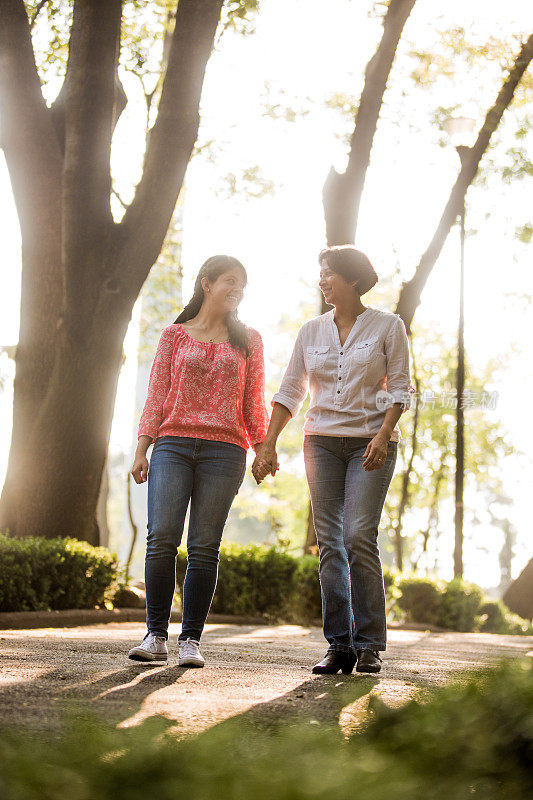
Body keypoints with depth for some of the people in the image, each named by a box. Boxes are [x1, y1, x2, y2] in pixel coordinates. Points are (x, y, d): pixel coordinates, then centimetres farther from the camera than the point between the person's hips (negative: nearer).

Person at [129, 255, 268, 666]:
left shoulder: (248, 340, 16)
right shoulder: (175, 335, 14)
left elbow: (254, 402, 16)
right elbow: (157, 396, 10)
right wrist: (141, 448, 1)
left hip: (224, 450, 0)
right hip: (173, 444, 0)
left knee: (204, 547, -5)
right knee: (162, 538, -14)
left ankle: (190, 640, -1)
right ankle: (156, 636, -7)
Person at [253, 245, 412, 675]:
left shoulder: (388, 326, 1)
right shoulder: (311, 332, 11)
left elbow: (400, 388, -2)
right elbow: (290, 392, 11)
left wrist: (383, 435, -16)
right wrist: (268, 445, 3)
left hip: (371, 441, -4)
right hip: (322, 441, 4)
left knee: (359, 535, -15)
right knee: (330, 541, -2)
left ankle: (369, 646, -7)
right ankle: (340, 646, 2)